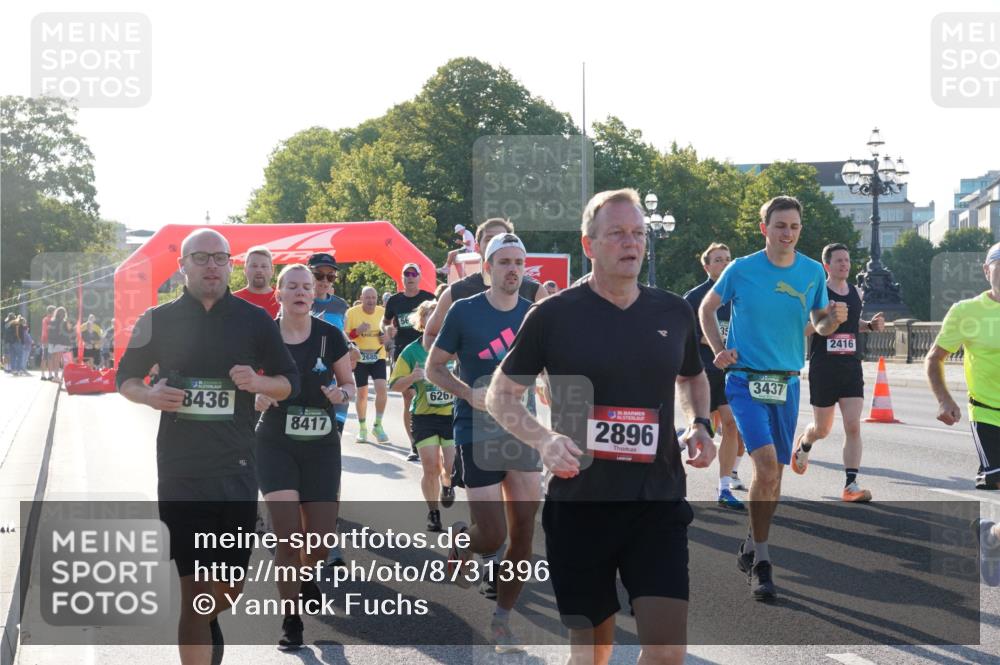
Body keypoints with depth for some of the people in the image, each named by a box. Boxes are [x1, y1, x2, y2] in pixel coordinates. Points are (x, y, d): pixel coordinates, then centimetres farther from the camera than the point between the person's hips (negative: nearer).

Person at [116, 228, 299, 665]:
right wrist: (150, 394, -13)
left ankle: (206, 623, 44)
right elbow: (125, 380, 10)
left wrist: (258, 382, -14)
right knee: (195, 587, -6)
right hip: (180, 471, -2)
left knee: (231, 587, 11)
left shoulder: (254, 320, 3)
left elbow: (290, 383, 8)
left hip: (237, 468, 2)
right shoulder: (159, 320, 1)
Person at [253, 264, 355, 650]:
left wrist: (342, 395, -16)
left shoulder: (329, 336, -5)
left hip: (321, 445, 2)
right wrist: (259, 397, -19)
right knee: (288, 532, -14)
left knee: (322, 537, 1)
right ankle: (291, 618, 4)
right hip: (276, 445, -1)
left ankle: (304, 577, 38)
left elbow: (349, 384, 6)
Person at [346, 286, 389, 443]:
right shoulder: (352, 313, -7)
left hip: (378, 357, 1)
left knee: (382, 389, -15)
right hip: (360, 358, -1)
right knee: (362, 393, 5)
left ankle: (377, 425, 1)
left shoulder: (383, 312, 1)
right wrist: (357, 331, -21)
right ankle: (362, 427, 23)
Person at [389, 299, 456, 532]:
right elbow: (395, 385, 2)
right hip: (424, 417, 0)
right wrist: (413, 377, -17)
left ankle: (447, 485, 33)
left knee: (451, 466, -4)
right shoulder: (412, 351, 0)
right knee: (431, 468, -2)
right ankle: (433, 512, 18)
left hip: (453, 415, 0)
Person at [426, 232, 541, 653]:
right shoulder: (465, 312, -6)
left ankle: (502, 619, 17)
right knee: (492, 536, -8)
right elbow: (433, 368, 0)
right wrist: (470, 394, -16)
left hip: (523, 433, 4)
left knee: (523, 535, 0)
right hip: (477, 435, -3)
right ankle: (460, 541, 29)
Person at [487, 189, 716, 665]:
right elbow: (500, 396, 3)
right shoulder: (554, 315, -4)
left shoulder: (674, 313, 6)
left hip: (658, 503, 2)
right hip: (578, 502, -2)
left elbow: (693, 378, 25)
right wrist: (543, 440, -15)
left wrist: (700, 424, 4)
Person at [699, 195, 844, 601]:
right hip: (745, 380, -4)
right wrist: (719, 350, -3)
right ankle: (761, 562, -11)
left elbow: (820, 325, 11)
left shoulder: (813, 272, 3)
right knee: (766, 462, -20)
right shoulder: (741, 270, -5)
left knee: (775, 472, 11)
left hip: (787, 382, 4)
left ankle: (751, 547, 32)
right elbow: (707, 309, 10)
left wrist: (834, 319, -11)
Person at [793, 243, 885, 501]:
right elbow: (800, 330, -10)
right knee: (822, 429, 9)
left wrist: (871, 325, 7)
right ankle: (802, 444, 44)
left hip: (851, 367, 4)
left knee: (853, 426, -9)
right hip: (823, 369, -4)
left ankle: (851, 485, -8)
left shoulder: (856, 293, 10)